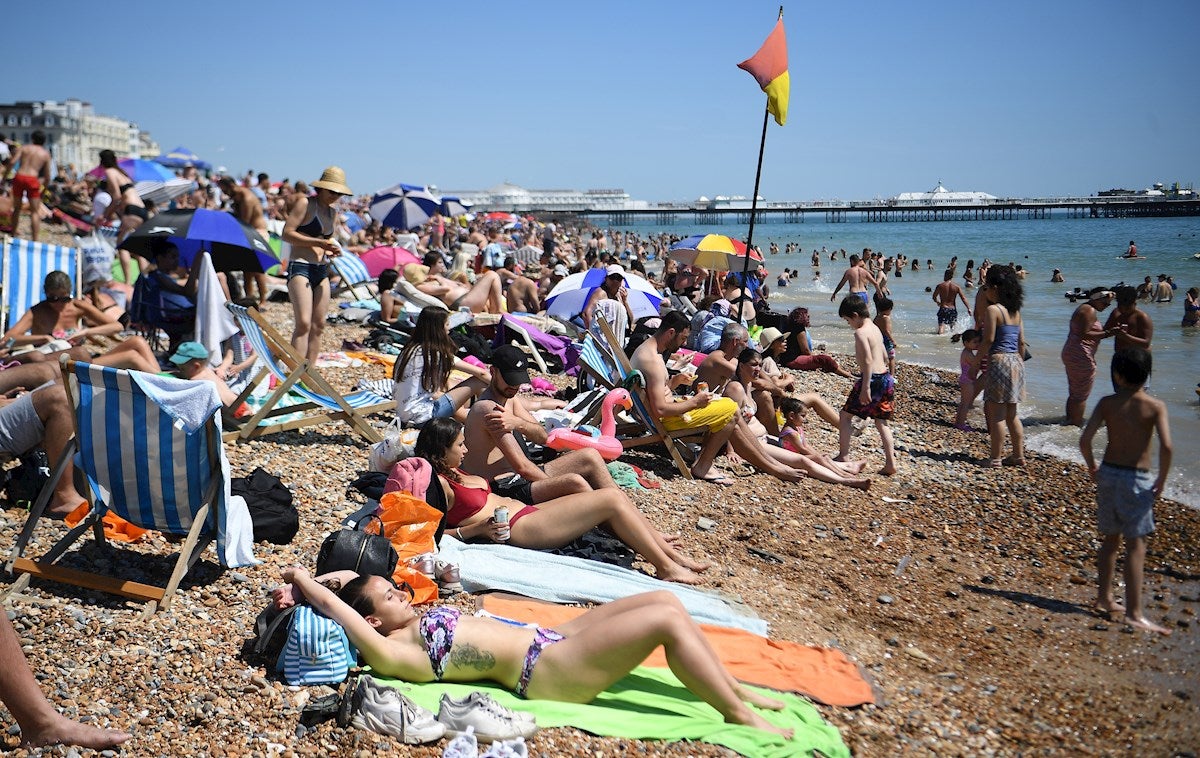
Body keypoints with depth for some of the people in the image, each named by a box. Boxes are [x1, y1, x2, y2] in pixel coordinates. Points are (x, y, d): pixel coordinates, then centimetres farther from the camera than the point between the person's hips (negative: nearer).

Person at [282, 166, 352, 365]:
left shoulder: (333, 213, 18)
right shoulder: (305, 203, -4)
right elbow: (287, 233, -12)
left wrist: (332, 250, 5)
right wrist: (319, 242, -18)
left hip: (322, 270, 8)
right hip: (299, 267, -8)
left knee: (318, 325, 5)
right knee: (303, 323, -17)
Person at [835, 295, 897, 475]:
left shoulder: (860, 332, -14)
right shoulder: (875, 329, 14)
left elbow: (868, 361, -22)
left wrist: (866, 388, -24)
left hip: (872, 379, -9)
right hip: (886, 378, 9)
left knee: (846, 415, 5)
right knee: (881, 421, 14)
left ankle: (843, 456, 6)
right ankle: (890, 463, 11)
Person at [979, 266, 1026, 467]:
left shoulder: (993, 309, -11)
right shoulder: (1015, 311, 12)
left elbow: (988, 340, -15)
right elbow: (1021, 342, 13)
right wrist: (1020, 364, 20)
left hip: (999, 361, -8)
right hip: (1016, 361, 8)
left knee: (997, 414, -3)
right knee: (1012, 414, 15)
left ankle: (995, 458, 0)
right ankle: (1019, 455, 19)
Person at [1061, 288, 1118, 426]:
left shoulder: (1083, 308, 18)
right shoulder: (1090, 311, -13)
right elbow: (1084, 334, -22)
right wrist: (1107, 333, -22)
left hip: (1069, 353, 10)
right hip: (1081, 356, -10)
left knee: (1073, 393, 17)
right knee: (1081, 396, -3)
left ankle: (1069, 422, 24)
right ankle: (1077, 425, 1)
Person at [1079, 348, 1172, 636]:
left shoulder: (1107, 403, -2)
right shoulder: (1155, 406, -8)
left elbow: (1085, 439, -9)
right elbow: (1166, 446, -20)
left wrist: (1092, 468, 7)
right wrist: (1161, 481, -8)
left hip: (1108, 473, 3)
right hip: (1137, 479, -3)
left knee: (1111, 539, 18)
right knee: (1135, 546, -2)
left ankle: (1104, 599, 27)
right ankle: (1134, 613, -4)